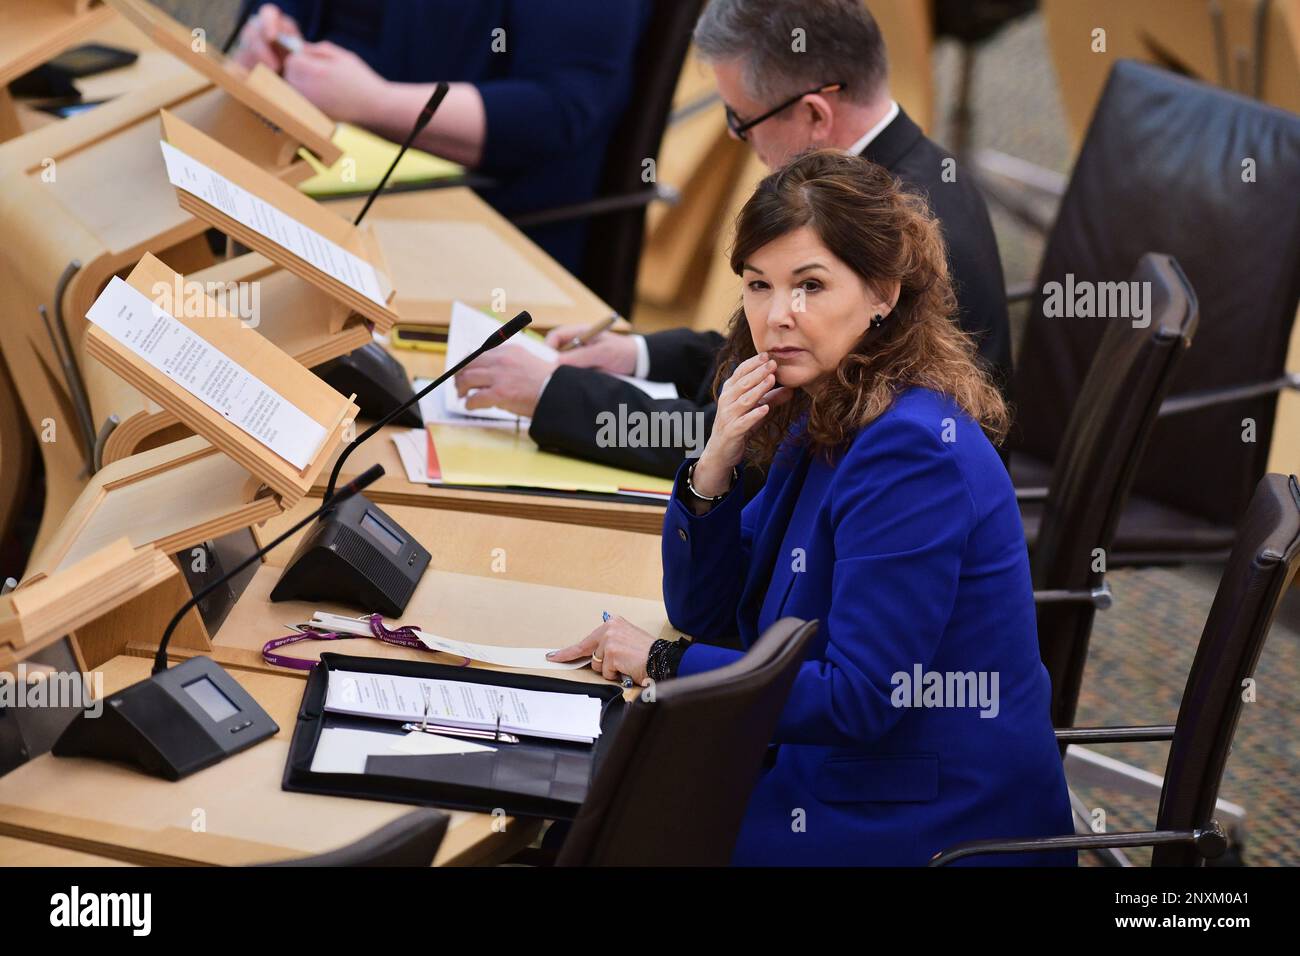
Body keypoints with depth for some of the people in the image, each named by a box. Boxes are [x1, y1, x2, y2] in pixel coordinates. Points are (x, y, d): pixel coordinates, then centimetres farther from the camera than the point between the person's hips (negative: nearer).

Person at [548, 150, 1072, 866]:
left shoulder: (912, 449, -23)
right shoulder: (820, 419, 6)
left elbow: (859, 699, -25)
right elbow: (705, 613, 9)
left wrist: (663, 664, -16)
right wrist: (714, 468, -9)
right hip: (836, 775, 8)